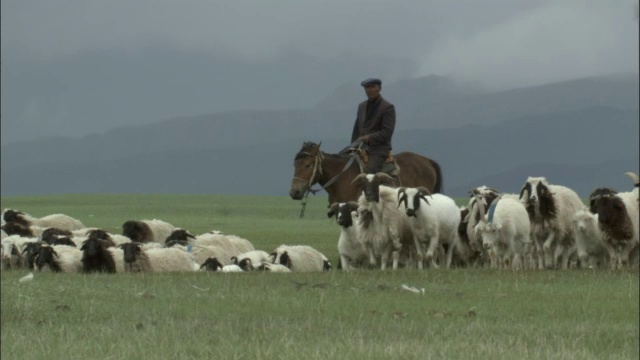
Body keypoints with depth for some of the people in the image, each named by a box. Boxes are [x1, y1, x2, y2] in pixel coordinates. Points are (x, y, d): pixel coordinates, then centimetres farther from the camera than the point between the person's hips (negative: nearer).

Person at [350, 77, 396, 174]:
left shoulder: (388, 107, -4)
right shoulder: (362, 106, 17)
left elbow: (387, 132, -11)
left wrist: (369, 138, -19)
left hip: (379, 150, -6)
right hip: (361, 150, 7)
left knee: (369, 172, -28)